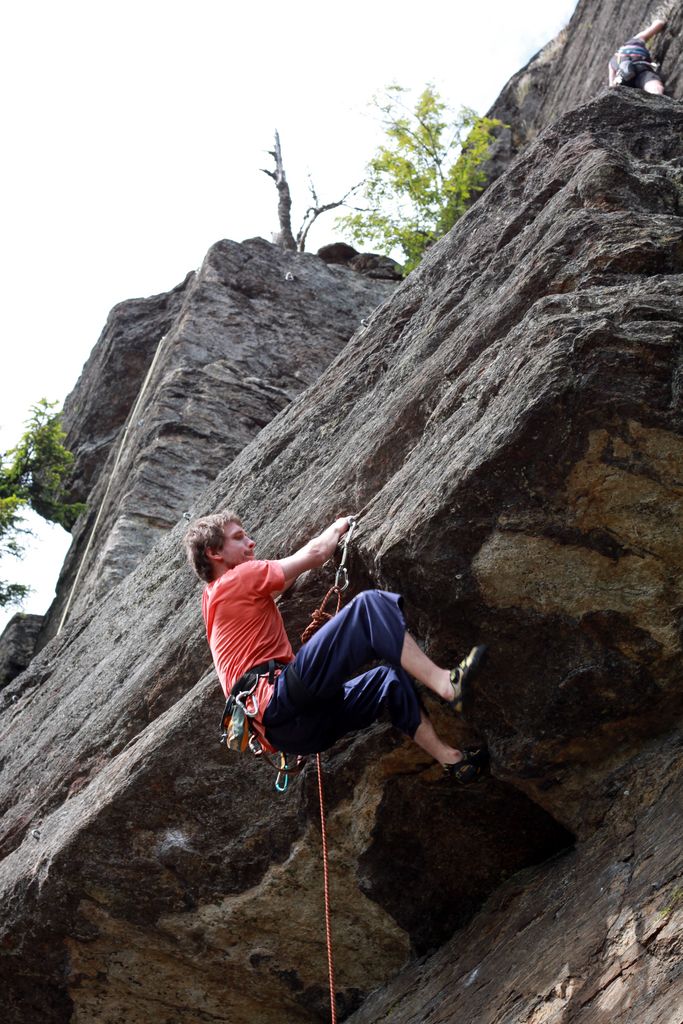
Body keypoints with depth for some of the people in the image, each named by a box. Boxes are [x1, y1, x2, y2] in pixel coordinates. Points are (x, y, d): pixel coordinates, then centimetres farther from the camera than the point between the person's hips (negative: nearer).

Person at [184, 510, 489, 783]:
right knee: (370, 604, -17)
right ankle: (444, 683, -27)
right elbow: (314, 553, 9)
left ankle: (450, 757, 7)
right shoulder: (238, 578, 5)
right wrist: (339, 527, 29)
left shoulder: (213, 597, 31)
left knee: (390, 676, 18)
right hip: (280, 699, -10)